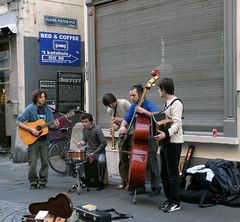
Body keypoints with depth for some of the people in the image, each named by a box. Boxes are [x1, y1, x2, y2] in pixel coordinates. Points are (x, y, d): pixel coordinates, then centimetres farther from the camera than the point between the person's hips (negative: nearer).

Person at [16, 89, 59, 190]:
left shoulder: (47, 110, 8)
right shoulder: (30, 109, -5)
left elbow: (50, 125, 10)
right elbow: (18, 122, -9)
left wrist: (55, 126, -13)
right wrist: (31, 129, -17)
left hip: (44, 139, 4)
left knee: (45, 162, 3)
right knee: (32, 163, -3)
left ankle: (42, 182, 15)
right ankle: (33, 182, 12)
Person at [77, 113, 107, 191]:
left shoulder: (97, 129, -18)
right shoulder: (84, 129, 2)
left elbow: (104, 143, -21)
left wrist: (94, 153, -22)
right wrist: (82, 142, -10)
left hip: (99, 151, -6)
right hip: (89, 150, 6)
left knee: (101, 161, -35)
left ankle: (101, 181, -17)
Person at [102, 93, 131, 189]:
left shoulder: (124, 103, -13)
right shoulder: (110, 111, 6)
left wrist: (121, 119, -24)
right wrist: (114, 128, -8)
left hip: (132, 134, -6)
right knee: (123, 159, 4)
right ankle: (124, 181, 13)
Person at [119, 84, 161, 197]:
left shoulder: (149, 105, -12)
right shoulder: (133, 107, 9)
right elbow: (126, 119, 11)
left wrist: (144, 111, -40)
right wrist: (122, 126, -11)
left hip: (150, 138, -7)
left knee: (152, 164, -4)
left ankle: (156, 188, 6)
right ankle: (140, 187, 22)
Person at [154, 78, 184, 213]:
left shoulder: (176, 103, -14)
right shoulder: (167, 103, 16)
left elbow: (177, 124, -23)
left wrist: (166, 134, -37)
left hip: (174, 143, -10)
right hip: (166, 142, 10)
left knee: (172, 173, -5)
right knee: (164, 173, 13)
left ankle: (175, 203, 4)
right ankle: (169, 200, 22)